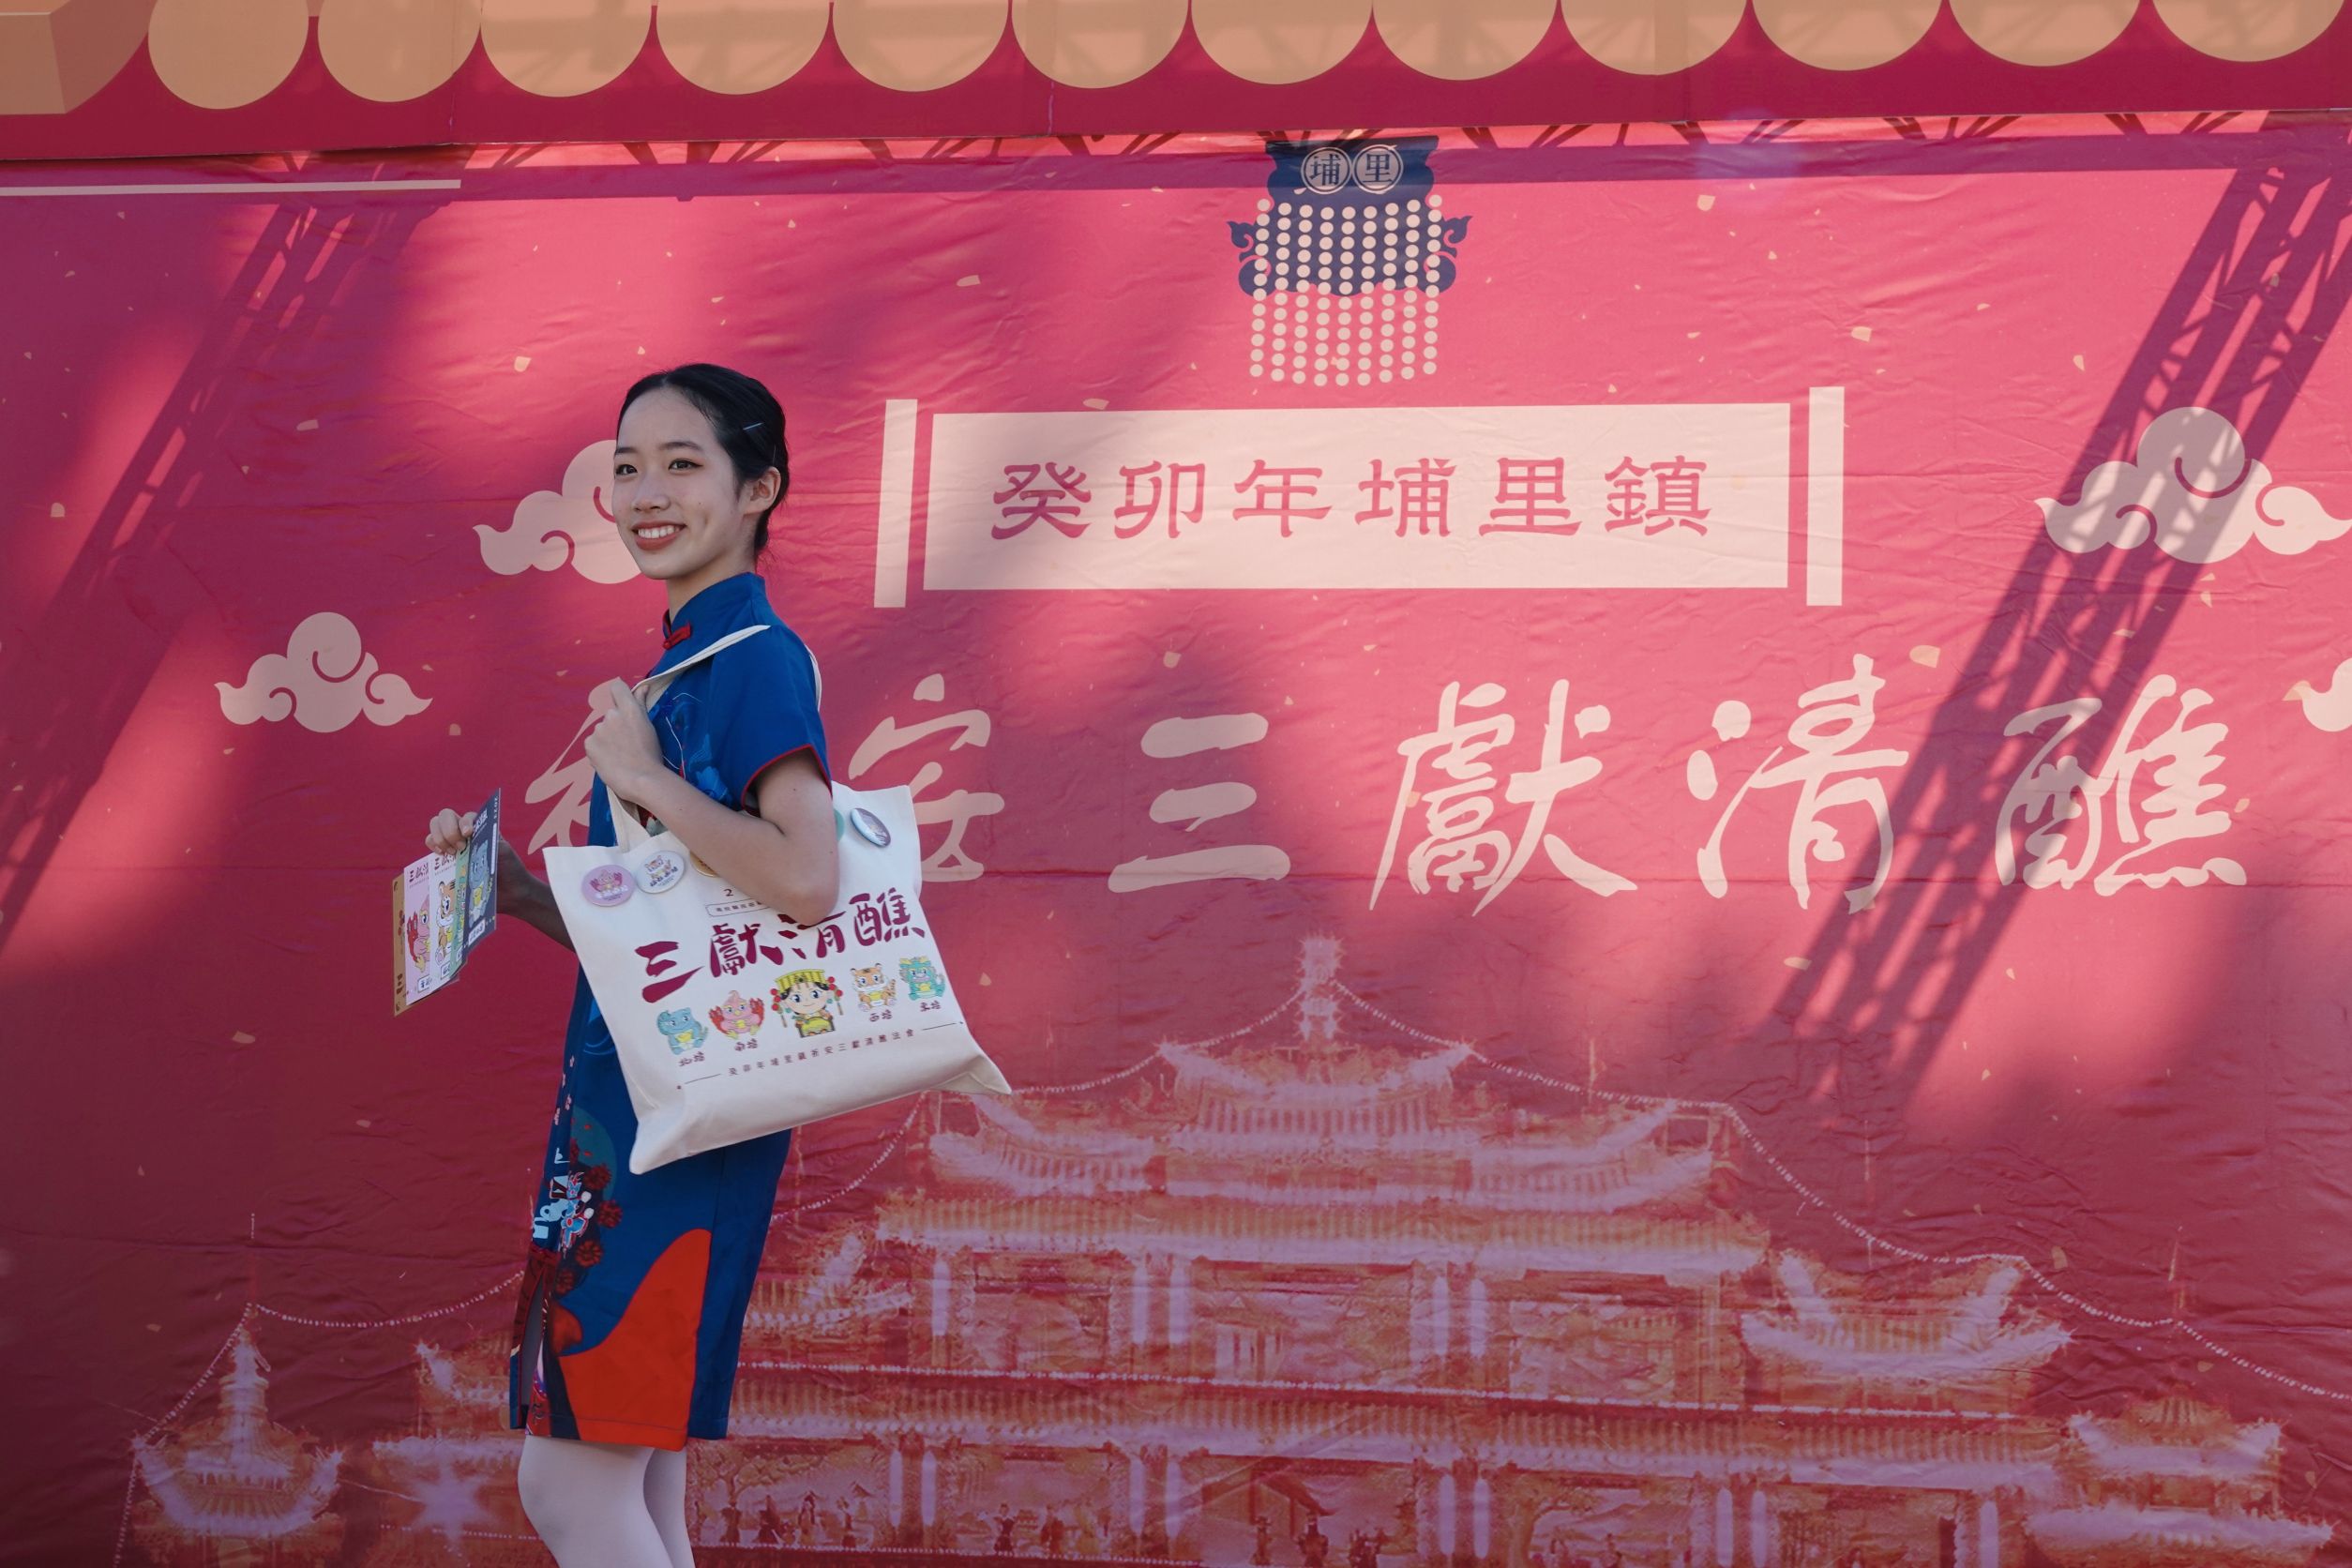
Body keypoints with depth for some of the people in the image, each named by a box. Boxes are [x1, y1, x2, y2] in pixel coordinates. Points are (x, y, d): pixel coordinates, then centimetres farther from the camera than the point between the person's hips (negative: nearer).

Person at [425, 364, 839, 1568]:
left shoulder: (755, 655, -11)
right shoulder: (677, 662, 16)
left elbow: (805, 882, -26)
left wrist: (639, 775, -17)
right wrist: (519, 890, 7)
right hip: (619, 1093, 10)